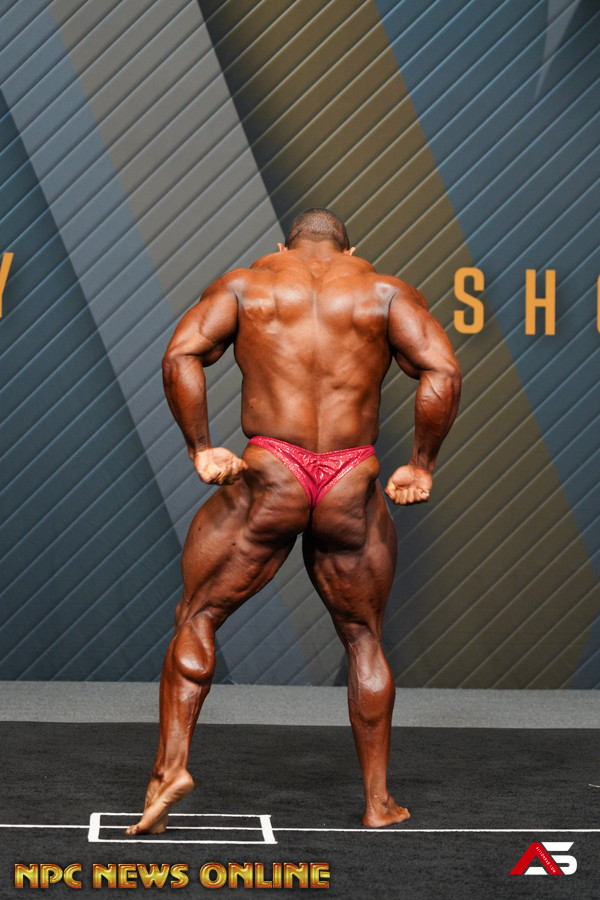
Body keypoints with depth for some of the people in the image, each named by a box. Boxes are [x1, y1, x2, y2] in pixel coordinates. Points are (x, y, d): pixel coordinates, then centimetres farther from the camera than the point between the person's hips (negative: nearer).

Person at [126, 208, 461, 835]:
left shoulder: (245, 283, 12)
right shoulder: (385, 290, 11)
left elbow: (180, 356, -4)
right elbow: (443, 374, -4)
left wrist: (200, 448, 0)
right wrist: (421, 465, 2)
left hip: (268, 478, -1)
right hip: (352, 488, 1)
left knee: (196, 618, 13)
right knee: (363, 637, 17)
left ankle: (171, 764, -1)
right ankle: (378, 801, 21)